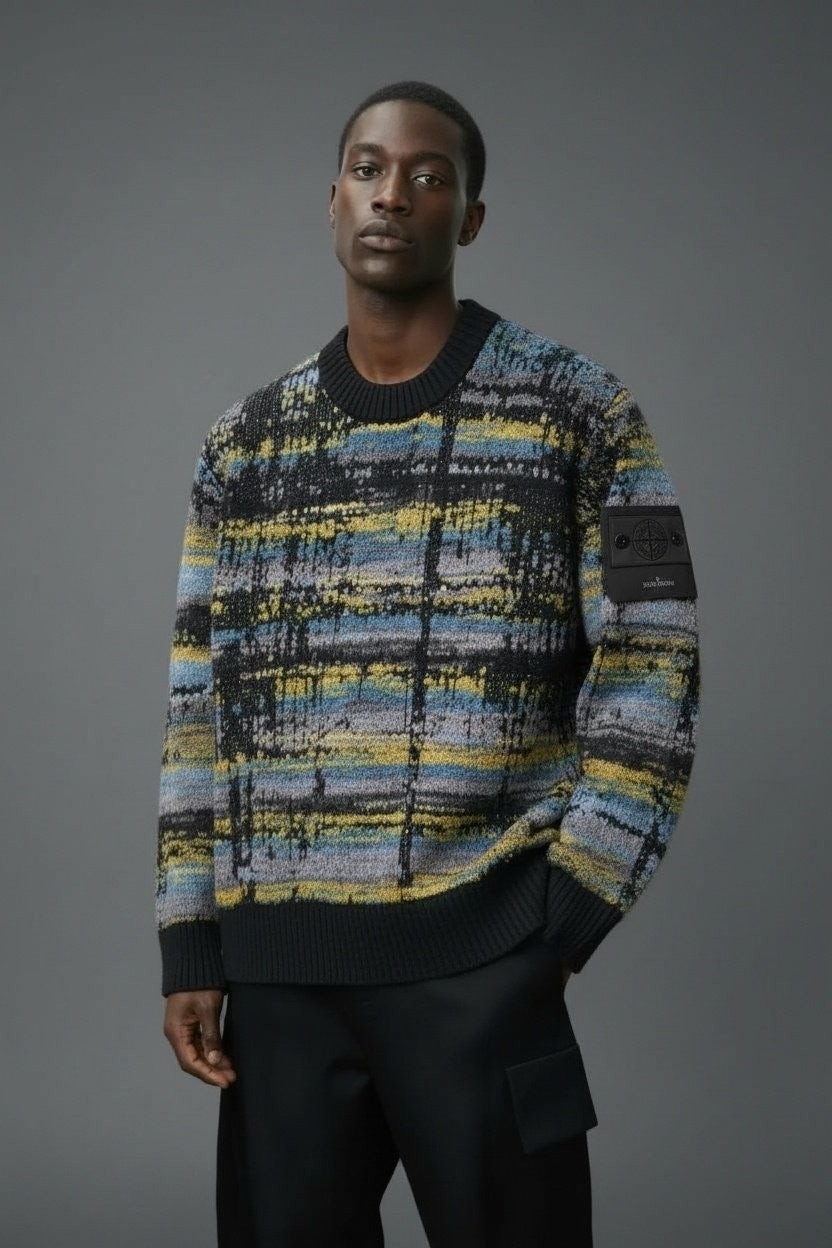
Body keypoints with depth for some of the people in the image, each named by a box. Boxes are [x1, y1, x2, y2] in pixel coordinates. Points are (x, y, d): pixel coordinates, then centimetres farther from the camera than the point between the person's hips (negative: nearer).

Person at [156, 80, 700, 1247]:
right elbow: (204, 702, 12)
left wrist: (573, 908, -9)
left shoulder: (575, 408, 2)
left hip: (482, 950, -3)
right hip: (276, 959, 3)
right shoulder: (244, 443, 12)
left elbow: (651, 661, -2)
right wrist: (189, 943, 6)